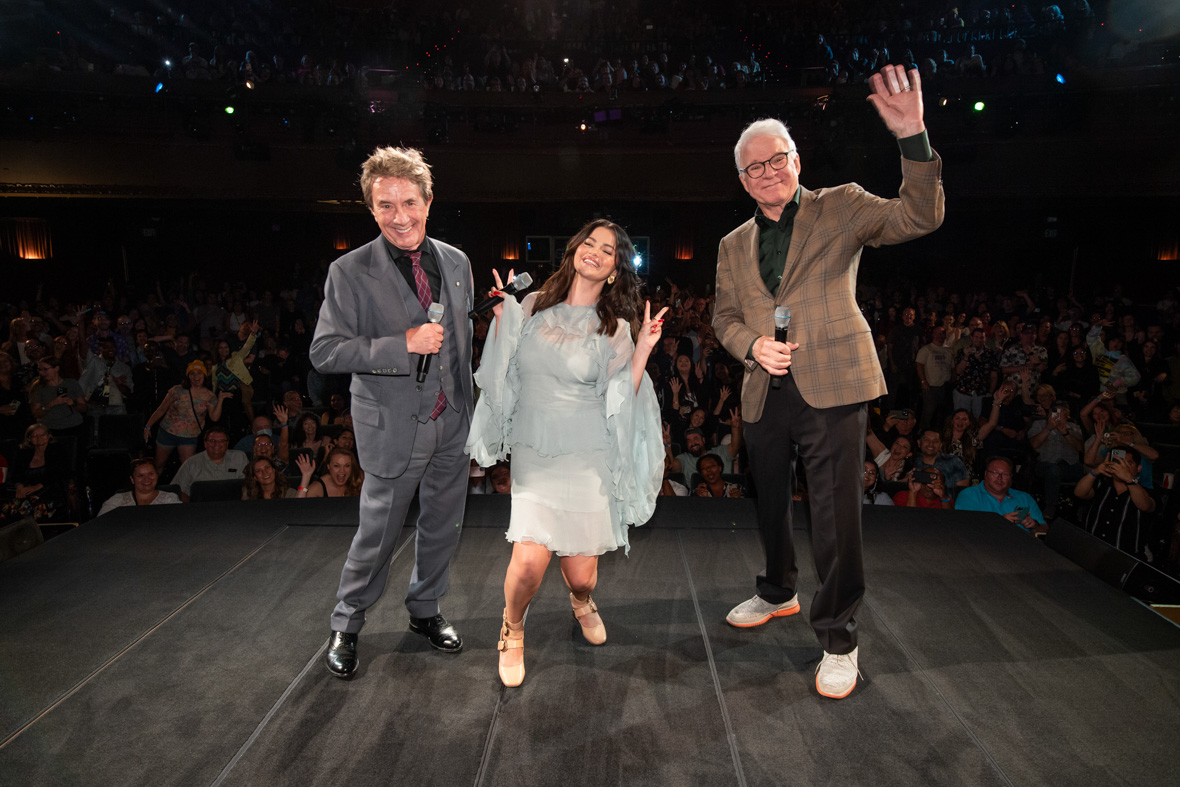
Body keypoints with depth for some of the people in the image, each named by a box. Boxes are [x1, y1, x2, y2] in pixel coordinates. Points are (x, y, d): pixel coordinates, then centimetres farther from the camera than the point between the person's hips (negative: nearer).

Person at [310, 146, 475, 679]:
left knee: (443, 526, 18)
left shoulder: (456, 262, 4)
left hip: (452, 423, 5)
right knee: (377, 534, 9)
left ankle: (424, 611, 41)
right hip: (394, 429, -4)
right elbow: (325, 352, -15)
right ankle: (346, 627, 34)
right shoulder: (350, 273, -11)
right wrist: (403, 345, -25)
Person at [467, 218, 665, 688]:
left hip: (588, 456, 0)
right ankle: (513, 631, 16)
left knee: (581, 575, 1)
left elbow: (621, 403, -2)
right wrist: (501, 315, 3)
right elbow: (502, 375, 9)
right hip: (532, 454, 0)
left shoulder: (615, 328, 4)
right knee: (530, 561, -17)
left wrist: (643, 351, -11)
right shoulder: (534, 307, 7)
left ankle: (581, 603, 41)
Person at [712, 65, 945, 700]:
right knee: (769, 501, 18)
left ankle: (837, 637, 14)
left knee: (835, 514, -5)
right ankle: (778, 593, 43)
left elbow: (920, 217, -9)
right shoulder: (733, 246, 14)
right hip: (765, 395, 5)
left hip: (831, 385, -4)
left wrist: (913, 139, -24)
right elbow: (724, 317, 16)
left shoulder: (841, 208, 3)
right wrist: (752, 347, -6)